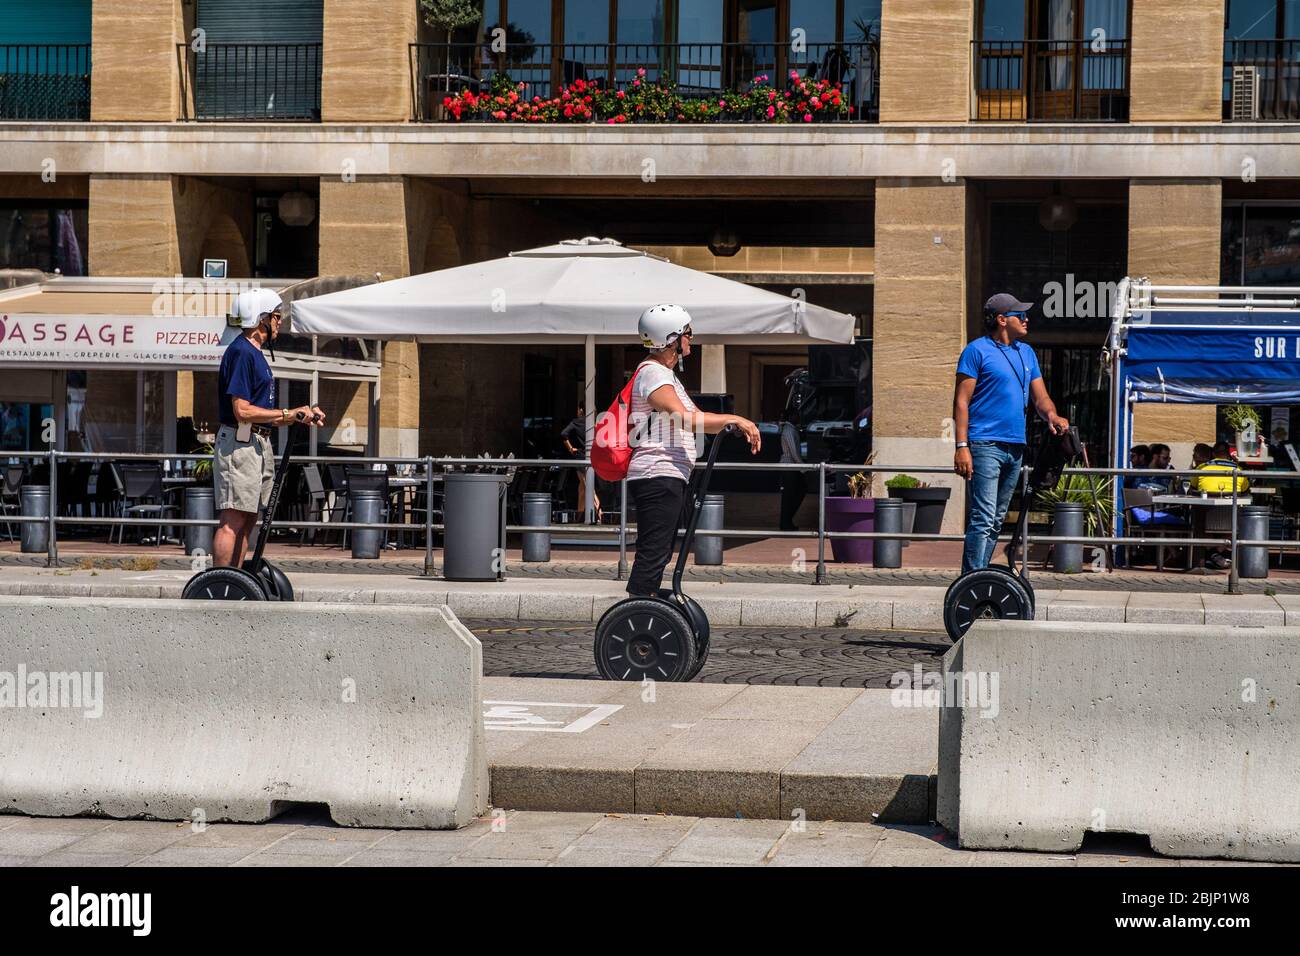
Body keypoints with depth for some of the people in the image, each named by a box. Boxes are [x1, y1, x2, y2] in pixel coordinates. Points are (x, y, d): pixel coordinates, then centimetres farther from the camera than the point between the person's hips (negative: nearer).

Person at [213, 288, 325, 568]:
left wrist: (301, 415, 13)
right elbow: (242, 411, -20)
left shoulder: (254, 353, 18)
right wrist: (289, 414, -16)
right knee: (232, 521, -10)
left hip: (258, 445, 10)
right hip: (239, 443, -10)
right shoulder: (241, 352, -13)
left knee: (247, 521, 11)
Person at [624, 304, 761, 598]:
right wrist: (734, 419, -17)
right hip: (657, 476, -11)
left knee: (659, 557, 12)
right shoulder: (652, 373, -11)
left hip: (671, 478, 11)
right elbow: (686, 418, -22)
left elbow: (695, 419, 26)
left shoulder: (666, 375, 23)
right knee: (652, 554, -13)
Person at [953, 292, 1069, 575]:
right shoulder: (977, 350, -4)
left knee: (997, 520, 11)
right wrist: (962, 446, -16)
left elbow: (1040, 397, 17)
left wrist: (1052, 416, -7)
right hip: (985, 444, -8)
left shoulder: (1026, 353, 18)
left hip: (1015, 446, 8)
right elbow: (961, 401, -8)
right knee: (983, 519, -14)